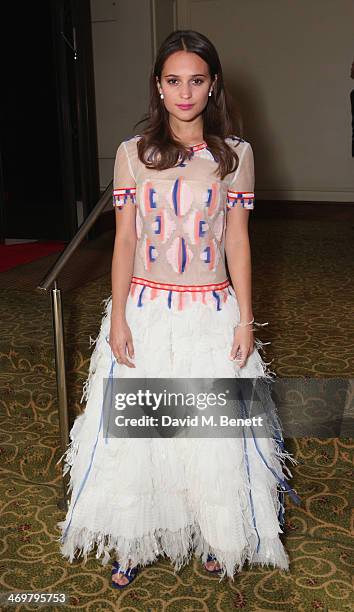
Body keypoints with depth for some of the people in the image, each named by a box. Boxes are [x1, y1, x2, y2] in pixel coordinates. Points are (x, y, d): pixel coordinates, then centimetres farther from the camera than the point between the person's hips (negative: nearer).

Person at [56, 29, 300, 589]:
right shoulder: (133, 153, 0)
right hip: (145, 310, 1)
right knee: (135, 429, 9)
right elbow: (124, 239, 0)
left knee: (213, 431, 10)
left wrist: (245, 320, -2)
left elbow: (238, 240, 1)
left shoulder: (235, 154, 0)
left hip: (212, 312, 0)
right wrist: (117, 319, -5)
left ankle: (214, 533, 34)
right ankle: (134, 541, 30)